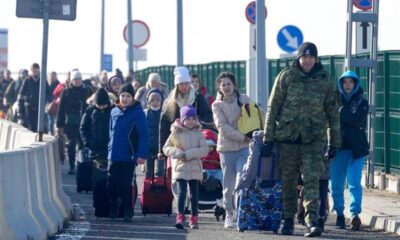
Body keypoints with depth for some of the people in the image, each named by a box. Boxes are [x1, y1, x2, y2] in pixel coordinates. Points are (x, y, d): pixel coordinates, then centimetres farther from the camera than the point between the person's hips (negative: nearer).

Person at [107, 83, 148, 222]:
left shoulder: (137, 113, -7)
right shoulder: (114, 111, 9)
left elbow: (144, 135, -11)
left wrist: (142, 154, -17)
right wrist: (110, 149, 12)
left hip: (128, 157, -5)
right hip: (113, 156, 5)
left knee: (126, 186, 1)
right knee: (111, 185, 5)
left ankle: (127, 213, 9)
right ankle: (112, 211, 17)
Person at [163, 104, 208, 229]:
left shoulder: (198, 133, 2)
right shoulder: (176, 133, 1)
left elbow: (204, 149, -7)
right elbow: (166, 148, 2)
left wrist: (188, 154, -17)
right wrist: (178, 153, -15)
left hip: (195, 168, 1)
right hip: (180, 167, -1)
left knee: (194, 194, 7)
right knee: (181, 192, -11)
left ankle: (194, 219, 15)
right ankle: (180, 217, -12)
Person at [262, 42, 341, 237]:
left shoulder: (325, 80, 5)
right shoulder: (285, 77, 1)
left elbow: (333, 113, 11)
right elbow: (273, 108, 2)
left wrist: (334, 142, 10)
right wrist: (268, 138, -1)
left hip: (313, 138, 0)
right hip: (287, 135, 0)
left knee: (312, 179, -12)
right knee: (288, 181, 7)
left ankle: (311, 221, -18)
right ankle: (288, 220, 19)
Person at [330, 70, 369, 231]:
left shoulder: (361, 102, 7)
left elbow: (357, 120, -11)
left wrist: (341, 112, -9)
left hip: (356, 149, -2)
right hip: (338, 147, 2)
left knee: (354, 183, -13)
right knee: (336, 184, 5)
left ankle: (355, 213, -21)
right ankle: (339, 214, 18)